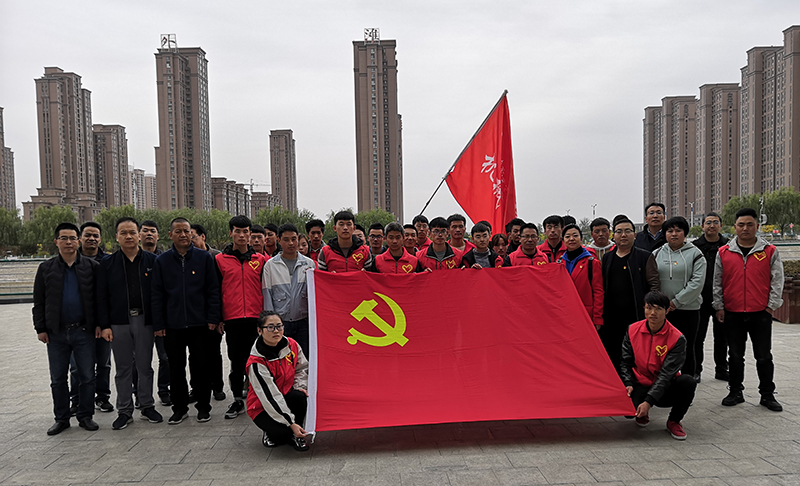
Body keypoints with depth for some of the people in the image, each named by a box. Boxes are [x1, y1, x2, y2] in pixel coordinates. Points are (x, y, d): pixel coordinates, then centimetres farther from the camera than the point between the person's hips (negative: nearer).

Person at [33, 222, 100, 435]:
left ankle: (85, 416, 17)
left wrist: (99, 323, -3)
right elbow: (39, 302, 8)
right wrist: (40, 328, 1)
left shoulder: (91, 266, 2)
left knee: (87, 376, 4)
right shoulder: (46, 268, 6)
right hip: (56, 332, 2)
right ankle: (61, 418, 22)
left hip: (84, 331, -1)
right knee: (58, 379, 9)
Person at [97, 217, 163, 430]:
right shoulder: (108, 263, 4)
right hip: (119, 322, 1)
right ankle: (124, 411, 18)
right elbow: (101, 297, 3)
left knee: (145, 366, 8)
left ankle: (147, 406, 20)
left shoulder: (151, 261, 3)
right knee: (123, 368, 8)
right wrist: (104, 325, -4)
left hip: (144, 320, 0)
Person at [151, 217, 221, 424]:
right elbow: (157, 295, 6)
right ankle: (179, 407, 23)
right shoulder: (162, 261, 5)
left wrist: (213, 318, -5)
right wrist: (158, 324, 0)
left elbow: (213, 289, 2)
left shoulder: (204, 257, 2)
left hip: (200, 324, -1)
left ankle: (203, 407, 20)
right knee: (176, 369, 9)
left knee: (201, 367, 6)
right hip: (172, 326, 1)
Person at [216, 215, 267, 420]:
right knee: (236, 361, 6)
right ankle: (238, 399, 19)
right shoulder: (220, 260, 6)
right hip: (232, 319, 0)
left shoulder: (261, 259, 8)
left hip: (257, 318, 0)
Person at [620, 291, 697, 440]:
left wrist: (648, 401, -28)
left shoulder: (677, 338, -13)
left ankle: (674, 421, -3)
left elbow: (667, 373, -20)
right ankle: (642, 414, 13)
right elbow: (626, 362, 4)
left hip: (664, 389, -1)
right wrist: (628, 384, -15)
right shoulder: (633, 330, -3)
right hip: (640, 385, 1)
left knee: (688, 382, -32)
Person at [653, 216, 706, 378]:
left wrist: (676, 301, -14)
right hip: (661, 311, 2)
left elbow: (697, 282, -9)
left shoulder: (695, 254, 0)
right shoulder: (657, 254, 8)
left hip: (688, 310, -2)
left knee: (686, 350, 7)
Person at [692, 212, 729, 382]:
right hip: (700, 300, -1)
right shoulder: (695, 246, 1)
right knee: (697, 338, 4)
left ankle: (721, 370, 23)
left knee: (722, 337, 11)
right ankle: (696, 370, 14)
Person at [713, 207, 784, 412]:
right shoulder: (724, 253, 3)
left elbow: (777, 281, 1)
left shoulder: (770, 251, 0)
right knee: (735, 356, 10)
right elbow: (717, 283, 6)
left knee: (764, 356, 7)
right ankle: (736, 392, 22)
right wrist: (719, 307, 3)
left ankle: (767, 395, 20)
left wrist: (771, 306, -4)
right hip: (732, 314, 1)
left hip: (761, 313, -1)